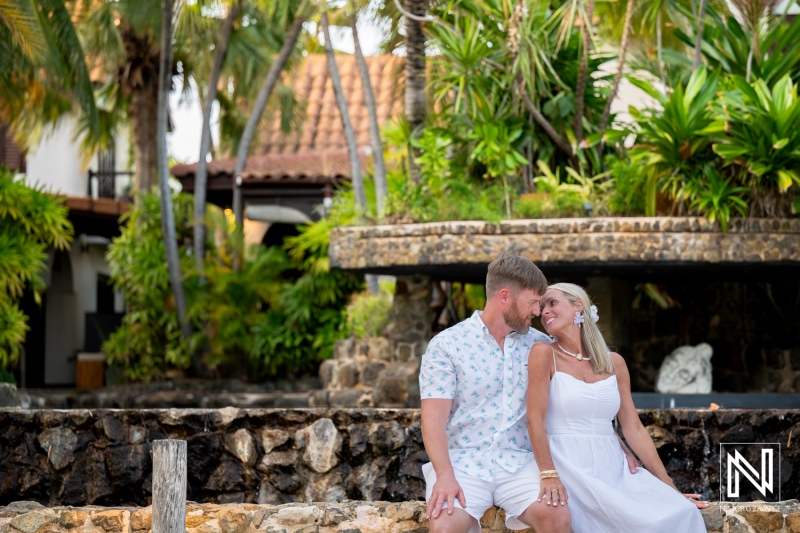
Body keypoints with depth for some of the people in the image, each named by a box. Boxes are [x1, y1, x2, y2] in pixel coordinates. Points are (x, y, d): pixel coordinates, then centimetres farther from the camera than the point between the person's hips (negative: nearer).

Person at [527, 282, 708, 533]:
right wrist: (549, 476, -22)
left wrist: (670, 487, 9)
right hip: (570, 468, -5)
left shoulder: (614, 362, 13)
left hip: (613, 469, 5)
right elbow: (535, 420, -9)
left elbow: (634, 430, 13)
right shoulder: (544, 354, 0)